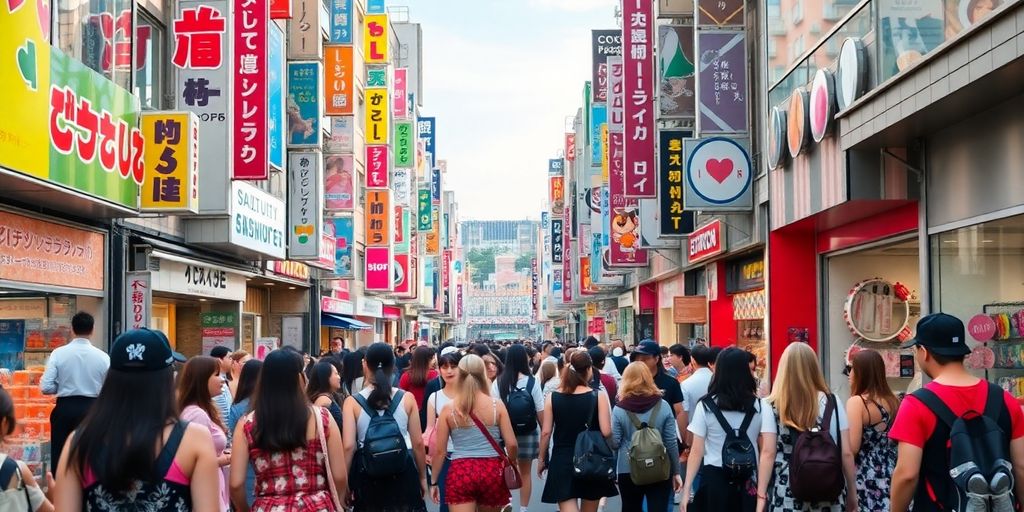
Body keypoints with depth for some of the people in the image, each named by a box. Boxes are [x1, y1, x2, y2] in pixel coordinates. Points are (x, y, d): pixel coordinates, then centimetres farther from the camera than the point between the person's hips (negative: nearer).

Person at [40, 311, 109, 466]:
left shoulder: (59, 353, -6)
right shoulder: (102, 356, -6)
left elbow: (45, 387, -10)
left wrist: (63, 387, 10)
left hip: (65, 408, 0)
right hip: (92, 409, 0)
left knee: (60, 457, 9)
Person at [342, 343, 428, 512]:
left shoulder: (352, 402, -7)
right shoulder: (407, 398, -4)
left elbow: (348, 447, -11)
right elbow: (418, 443, 0)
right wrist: (422, 477, 13)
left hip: (367, 474, 0)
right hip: (403, 471, 1)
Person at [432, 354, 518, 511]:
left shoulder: (448, 409, -2)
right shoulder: (497, 405, -2)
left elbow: (439, 450, 0)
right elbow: (511, 444, -2)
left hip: (460, 472, -1)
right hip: (491, 470, 1)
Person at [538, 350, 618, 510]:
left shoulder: (553, 397, -3)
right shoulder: (599, 397, -9)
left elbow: (546, 432, -1)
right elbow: (606, 432, -15)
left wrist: (541, 458, 12)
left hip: (562, 460, 0)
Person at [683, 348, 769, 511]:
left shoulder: (706, 406, -7)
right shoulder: (761, 406, -4)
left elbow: (697, 451, -7)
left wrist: (687, 489, -3)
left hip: (714, 479, -1)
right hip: (749, 481, 1)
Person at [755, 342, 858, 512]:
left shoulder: (773, 406, -1)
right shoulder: (831, 402, 2)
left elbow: (768, 453, -5)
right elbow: (846, 453, 2)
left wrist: (761, 496, -3)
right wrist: (852, 492, 11)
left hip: (787, 498, -1)